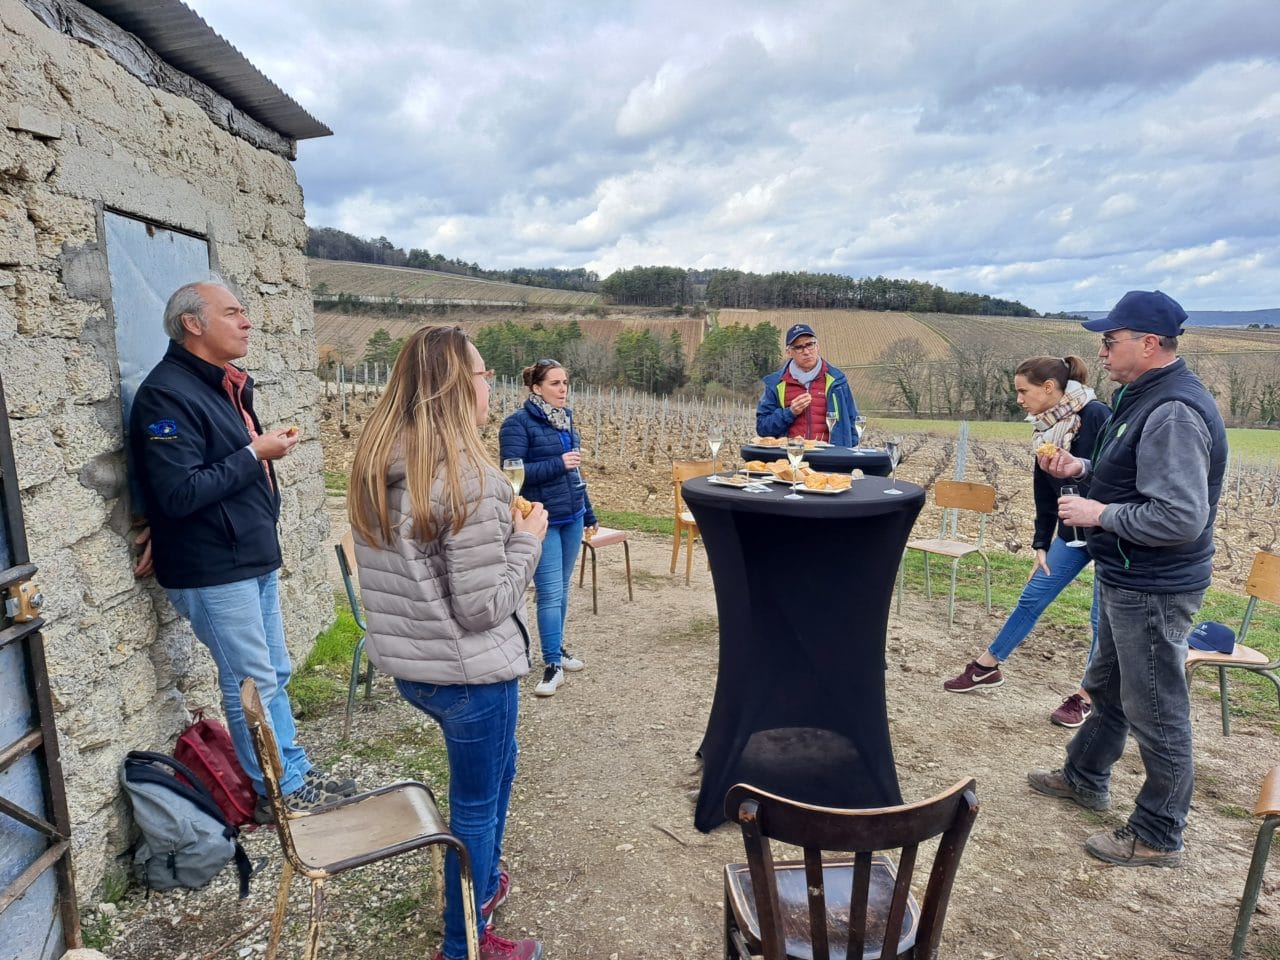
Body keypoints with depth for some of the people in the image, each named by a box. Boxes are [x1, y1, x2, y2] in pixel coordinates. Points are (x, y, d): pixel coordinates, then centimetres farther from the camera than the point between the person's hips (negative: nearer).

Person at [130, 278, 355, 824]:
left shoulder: (227, 386, 12)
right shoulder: (167, 395, -17)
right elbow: (178, 494, -25)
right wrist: (256, 453, -19)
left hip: (254, 558, 9)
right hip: (212, 571, -9)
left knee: (274, 675, 17)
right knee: (253, 685, 3)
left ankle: (298, 773, 31)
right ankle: (280, 794, 20)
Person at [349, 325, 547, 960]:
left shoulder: (377, 463, 0)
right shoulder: (469, 477, -25)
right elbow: (483, 606, -22)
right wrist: (528, 535, -9)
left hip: (406, 662, 8)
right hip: (468, 671, -8)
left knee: (494, 767, 30)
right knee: (474, 805, 15)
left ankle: (485, 882, 51)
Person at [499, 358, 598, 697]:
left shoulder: (565, 419, 11)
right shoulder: (518, 423, -11)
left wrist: (588, 511, 20)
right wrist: (557, 464, -23)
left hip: (571, 517, 7)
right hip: (542, 522, -7)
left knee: (562, 589, 15)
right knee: (550, 593, -5)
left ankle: (556, 648, 29)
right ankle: (553, 664, 5)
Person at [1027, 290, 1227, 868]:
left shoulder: (1173, 412, -25)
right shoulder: (1142, 395, 8)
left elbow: (1180, 516, -30)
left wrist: (1100, 515, -20)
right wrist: (1083, 469, 5)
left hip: (1153, 591, -11)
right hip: (1126, 580, 11)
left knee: (1157, 713, 5)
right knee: (1106, 687, 25)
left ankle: (1157, 837, 23)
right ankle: (1084, 778, 45)